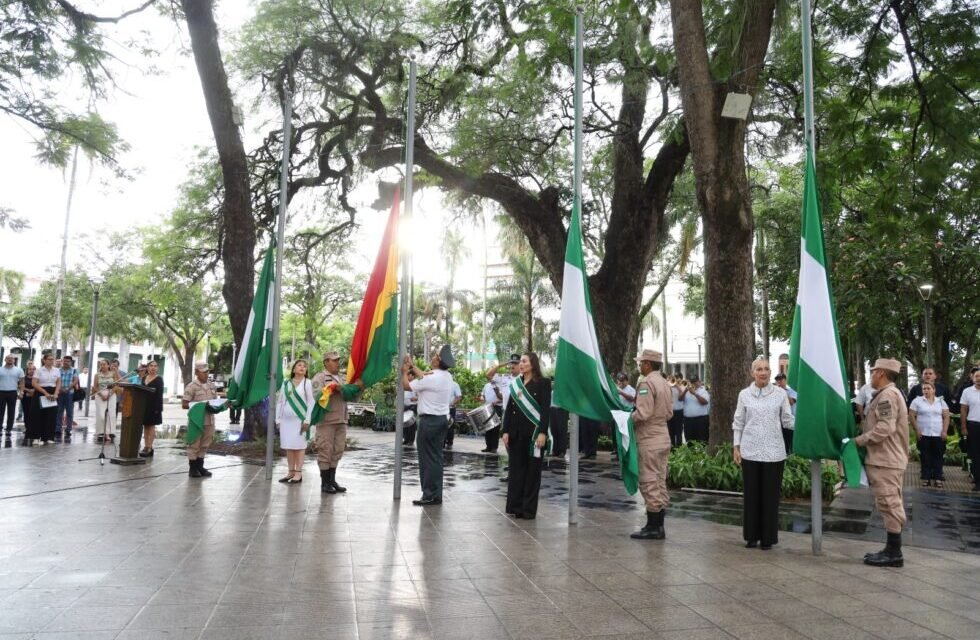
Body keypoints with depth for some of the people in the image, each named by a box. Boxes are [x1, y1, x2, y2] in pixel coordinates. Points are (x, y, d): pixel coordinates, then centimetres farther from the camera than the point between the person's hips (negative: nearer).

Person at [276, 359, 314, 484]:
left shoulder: (307, 383, 0)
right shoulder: (285, 383, 12)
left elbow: (311, 403, -5)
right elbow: (279, 401, 14)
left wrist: (307, 420, -12)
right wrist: (278, 419, 8)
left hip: (300, 419, -4)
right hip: (286, 419, 4)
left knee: (299, 446, -3)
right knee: (288, 446, 7)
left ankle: (298, 473, 0)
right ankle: (291, 472, 15)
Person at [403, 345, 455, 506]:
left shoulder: (431, 378, -19)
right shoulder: (447, 376, 6)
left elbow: (406, 386, -6)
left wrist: (405, 371, 11)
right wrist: (412, 366, 27)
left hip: (429, 420, -8)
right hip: (442, 419, 8)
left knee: (427, 458, -2)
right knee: (436, 457, 12)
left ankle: (429, 496, 1)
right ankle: (436, 494, 17)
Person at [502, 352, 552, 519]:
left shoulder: (543, 383, -3)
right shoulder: (515, 384, 12)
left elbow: (545, 409, -10)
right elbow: (509, 408, 10)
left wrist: (542, 433, -18)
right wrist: (505, 431, 2)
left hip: (534, 433, -5)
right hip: (516, 433, 5)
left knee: (532, 472, 2)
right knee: (516, 470, 7)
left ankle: (529, 509, 8)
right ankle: (515, 506, 14)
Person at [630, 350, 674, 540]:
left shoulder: (646, 383, -16)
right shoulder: (665, 383, 11)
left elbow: (643, 413, -22)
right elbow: (669, 413, 15)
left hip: (649, 440, -9)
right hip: (663, 437, 9)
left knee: (649, 483, -3)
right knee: (660, 482, 13)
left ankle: (652, 528, 2)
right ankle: (658, 526, 20)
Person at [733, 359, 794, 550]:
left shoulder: (780, 393, 0)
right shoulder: (744, 394, 2)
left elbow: (788, 421, 2)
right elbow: (738, 423, 6)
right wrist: (736, 447, 1)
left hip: (773, 452, -1)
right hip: (750, 452, 1)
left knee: (770, 495, 5)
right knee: (751, 494, 7)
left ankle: (768, 537, 16)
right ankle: (752, 536, 19)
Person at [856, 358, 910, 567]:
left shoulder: (887, 395, -16)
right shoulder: (888, 394, 18)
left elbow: (884, 428, -25)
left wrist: (859, 440, -16)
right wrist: (863, 439, 12)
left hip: (885, 461, -11)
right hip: (887, 458, 11)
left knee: (889, 505, -5)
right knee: (890, 505, 13)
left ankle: (894, 553, 0)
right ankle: (892, 549, 20)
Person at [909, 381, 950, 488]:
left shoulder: (941, 401, 8)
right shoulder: (917, 401, 2)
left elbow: (946, 417, 5)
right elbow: (911, 416, 0)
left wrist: (945, 431, -4)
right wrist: (917, 430, -7)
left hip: (938, 435, 1)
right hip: (923, 434, -1)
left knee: (938, 457, 2)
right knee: (925, 457, 2)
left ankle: (938, 478, 8)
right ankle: (926, 477, 9)